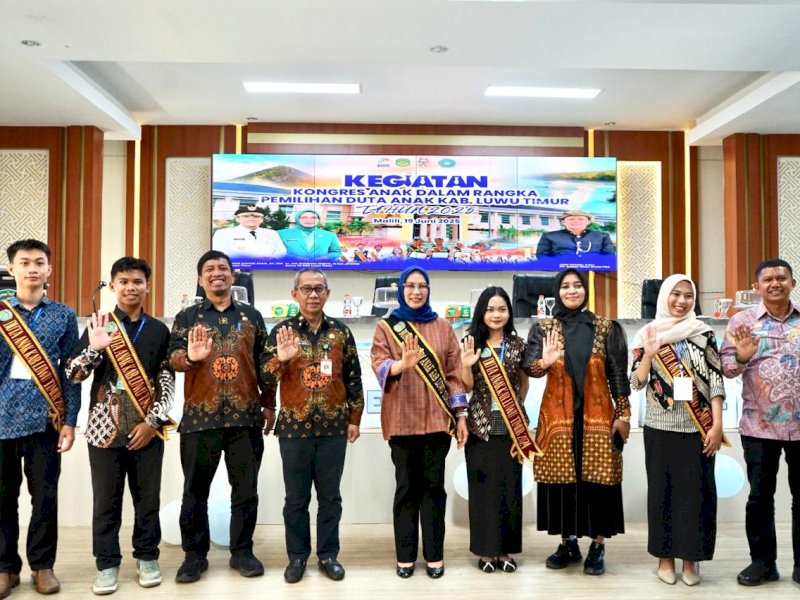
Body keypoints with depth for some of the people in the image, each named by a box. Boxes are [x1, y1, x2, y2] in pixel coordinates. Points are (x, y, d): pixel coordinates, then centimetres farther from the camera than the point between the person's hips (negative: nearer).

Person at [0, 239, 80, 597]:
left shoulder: (64, 315, 5)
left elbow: (71, 371, 3)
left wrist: (70, 420, -2)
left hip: (45, 418, 0)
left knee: (45, 496, 6)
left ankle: (42, 565, 21)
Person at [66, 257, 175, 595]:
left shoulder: (159, 330, 5)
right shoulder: (98, 326, 3)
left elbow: (168, 382, 4)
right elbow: (73, 375, -3)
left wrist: (153, 421, -6)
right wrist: (94, 348, -21)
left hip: (148, 427, 1)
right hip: (106, 427, -1)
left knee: (148, 497, 9)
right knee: (106, 500, 7)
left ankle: (147, 557, 25)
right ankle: (107, 563, 22)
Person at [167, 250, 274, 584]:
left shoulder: (251, 316, 10)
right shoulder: (187, 317, 7)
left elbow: (262, 363, 11)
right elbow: (173, 358, -4)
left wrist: (268, 403, 8)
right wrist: (189, 357, -26)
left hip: (245, 416, 1)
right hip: (200, 416, -1)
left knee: (245, 488, 7)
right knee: (196, 490, 7)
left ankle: (242, 552, 20)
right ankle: (195, 555, 20)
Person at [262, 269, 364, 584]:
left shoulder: (341, 331, 3)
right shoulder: (281, 331, -2)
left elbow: (353, 377, 9)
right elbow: (265, 380, -6)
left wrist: (354, 418, 8)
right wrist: (280, 359, -25)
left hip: (333, 426, 1)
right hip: (294, 426, -1)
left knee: (330, 495, 11)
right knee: (296, 497, 9)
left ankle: (328, 554, 25)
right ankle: (297, 556, 24)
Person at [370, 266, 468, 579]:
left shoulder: (443, 327, 9)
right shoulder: (386, 326, 5)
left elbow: (454, 372, 7)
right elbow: (379, 363, -8)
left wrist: (461, 415, 3)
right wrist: (402, 364, -29)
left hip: (436, 418, 1)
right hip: (402, 419, -1)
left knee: (433, 485, 5)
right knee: (406, 486, 6)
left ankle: (434, 554, 15)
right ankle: (405, 555, 16)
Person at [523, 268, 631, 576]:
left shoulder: (607, 328, 3)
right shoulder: (543, 329, 4)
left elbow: (618, 374, 3)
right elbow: (529, 366, -7)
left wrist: (623, 413, -1)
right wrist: (544, 363, -29)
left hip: (597, 415, -1)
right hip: (557, 416, 1)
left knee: (597, 478, 0)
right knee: (561, 477, 5)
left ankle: (598, 546, 14)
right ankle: (568, 542, 20)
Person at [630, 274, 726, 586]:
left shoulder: (704, 333, 2)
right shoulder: (647, 334, 3)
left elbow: (716, 381, -2)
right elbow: (636, 383, 0)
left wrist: (717, 425, -9)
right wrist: (649, 355, -17)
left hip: (698, 428, 0)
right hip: (660, 428, 0)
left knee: (697, 490, 4)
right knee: (662, 489, 7)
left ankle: (690, 557, 18)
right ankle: (665, 555, 20)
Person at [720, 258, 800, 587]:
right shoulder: (742, 321, 1)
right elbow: (725, 367, -2)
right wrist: (742, 357, -21)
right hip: (759, 425, -1)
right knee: (760, 495, 7)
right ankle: (762, 561, 20)